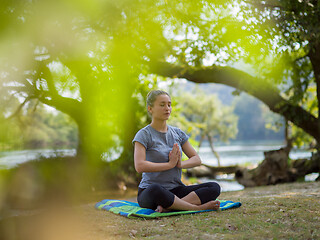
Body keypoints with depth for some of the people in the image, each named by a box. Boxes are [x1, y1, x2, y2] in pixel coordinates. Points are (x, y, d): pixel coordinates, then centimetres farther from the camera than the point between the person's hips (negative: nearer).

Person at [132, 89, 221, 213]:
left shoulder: (178, 133, 13)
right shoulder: (144, 134, -4)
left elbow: (197, 159, 11)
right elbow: (139, 166, -18)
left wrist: (181, 164, -10)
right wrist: (170, 164, -15)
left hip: (176, 189, 6)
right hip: (148, 192, -5)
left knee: (214, 187, -16)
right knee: (155, 190, -42)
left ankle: (169, 206, -29)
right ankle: (198, 207, -25)